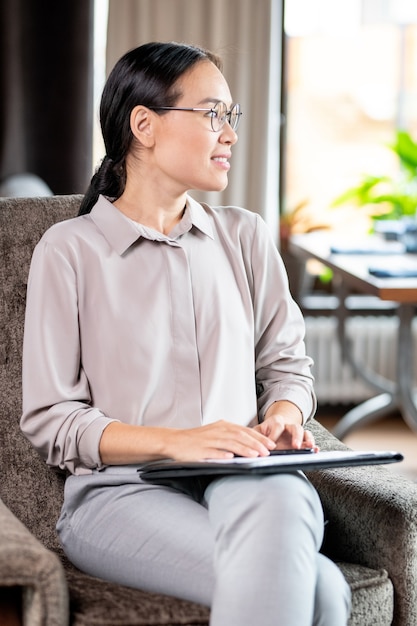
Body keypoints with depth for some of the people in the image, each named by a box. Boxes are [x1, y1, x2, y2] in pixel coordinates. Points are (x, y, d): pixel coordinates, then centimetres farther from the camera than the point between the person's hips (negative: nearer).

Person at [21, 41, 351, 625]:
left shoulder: (245, 237, 17)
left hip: (244, 477, 4)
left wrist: (281, 419, -4)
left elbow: (287, 364, 20)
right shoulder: (70, 249, 3)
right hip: (121, 489, -4)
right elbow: (51, 420, -1)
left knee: (279, 500, -37)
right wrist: (174, 441, -15)